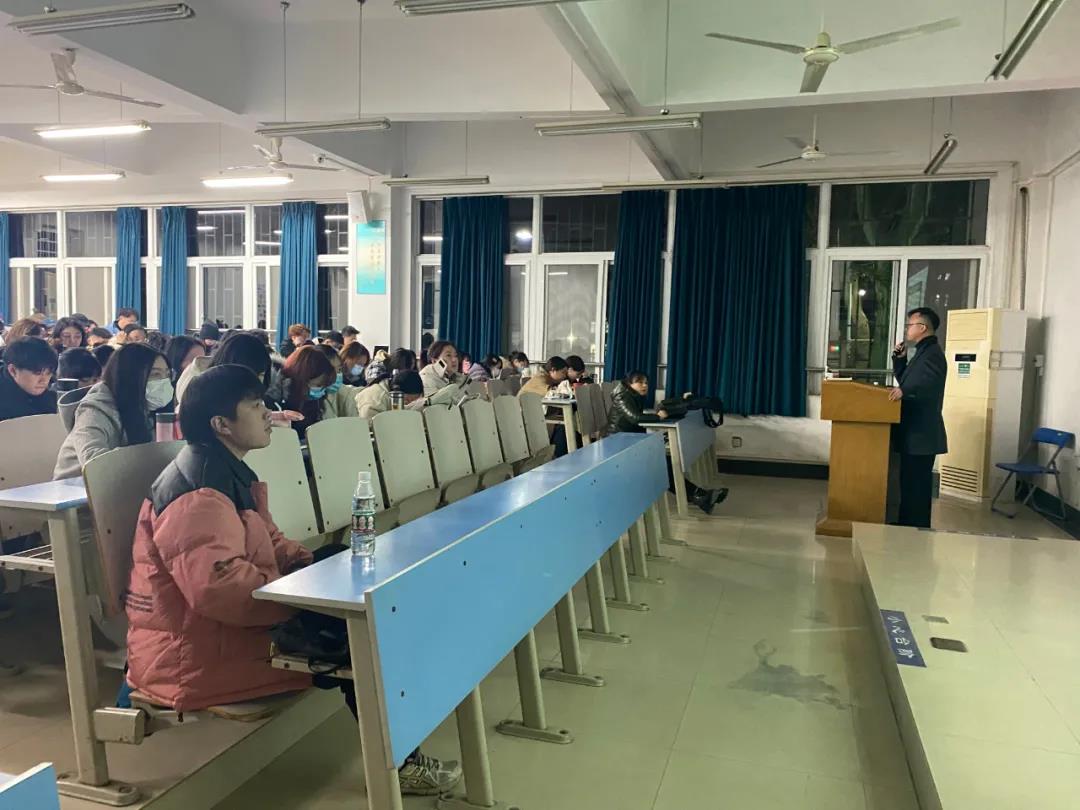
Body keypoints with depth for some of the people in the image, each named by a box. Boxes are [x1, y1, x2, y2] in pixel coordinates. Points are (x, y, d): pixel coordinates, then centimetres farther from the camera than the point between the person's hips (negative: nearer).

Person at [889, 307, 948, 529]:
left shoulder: (932, 353, -15)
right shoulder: (923, 352, 16)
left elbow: (929, 385, -32)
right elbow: (905, 381, 22)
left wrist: (904, 391, -44)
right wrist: (900, 359, 10)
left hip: (922, 433, -10)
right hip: (915, 432, 10)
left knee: (916, 485, -5)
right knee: (911, 483, 16)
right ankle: (908, 525, 24)